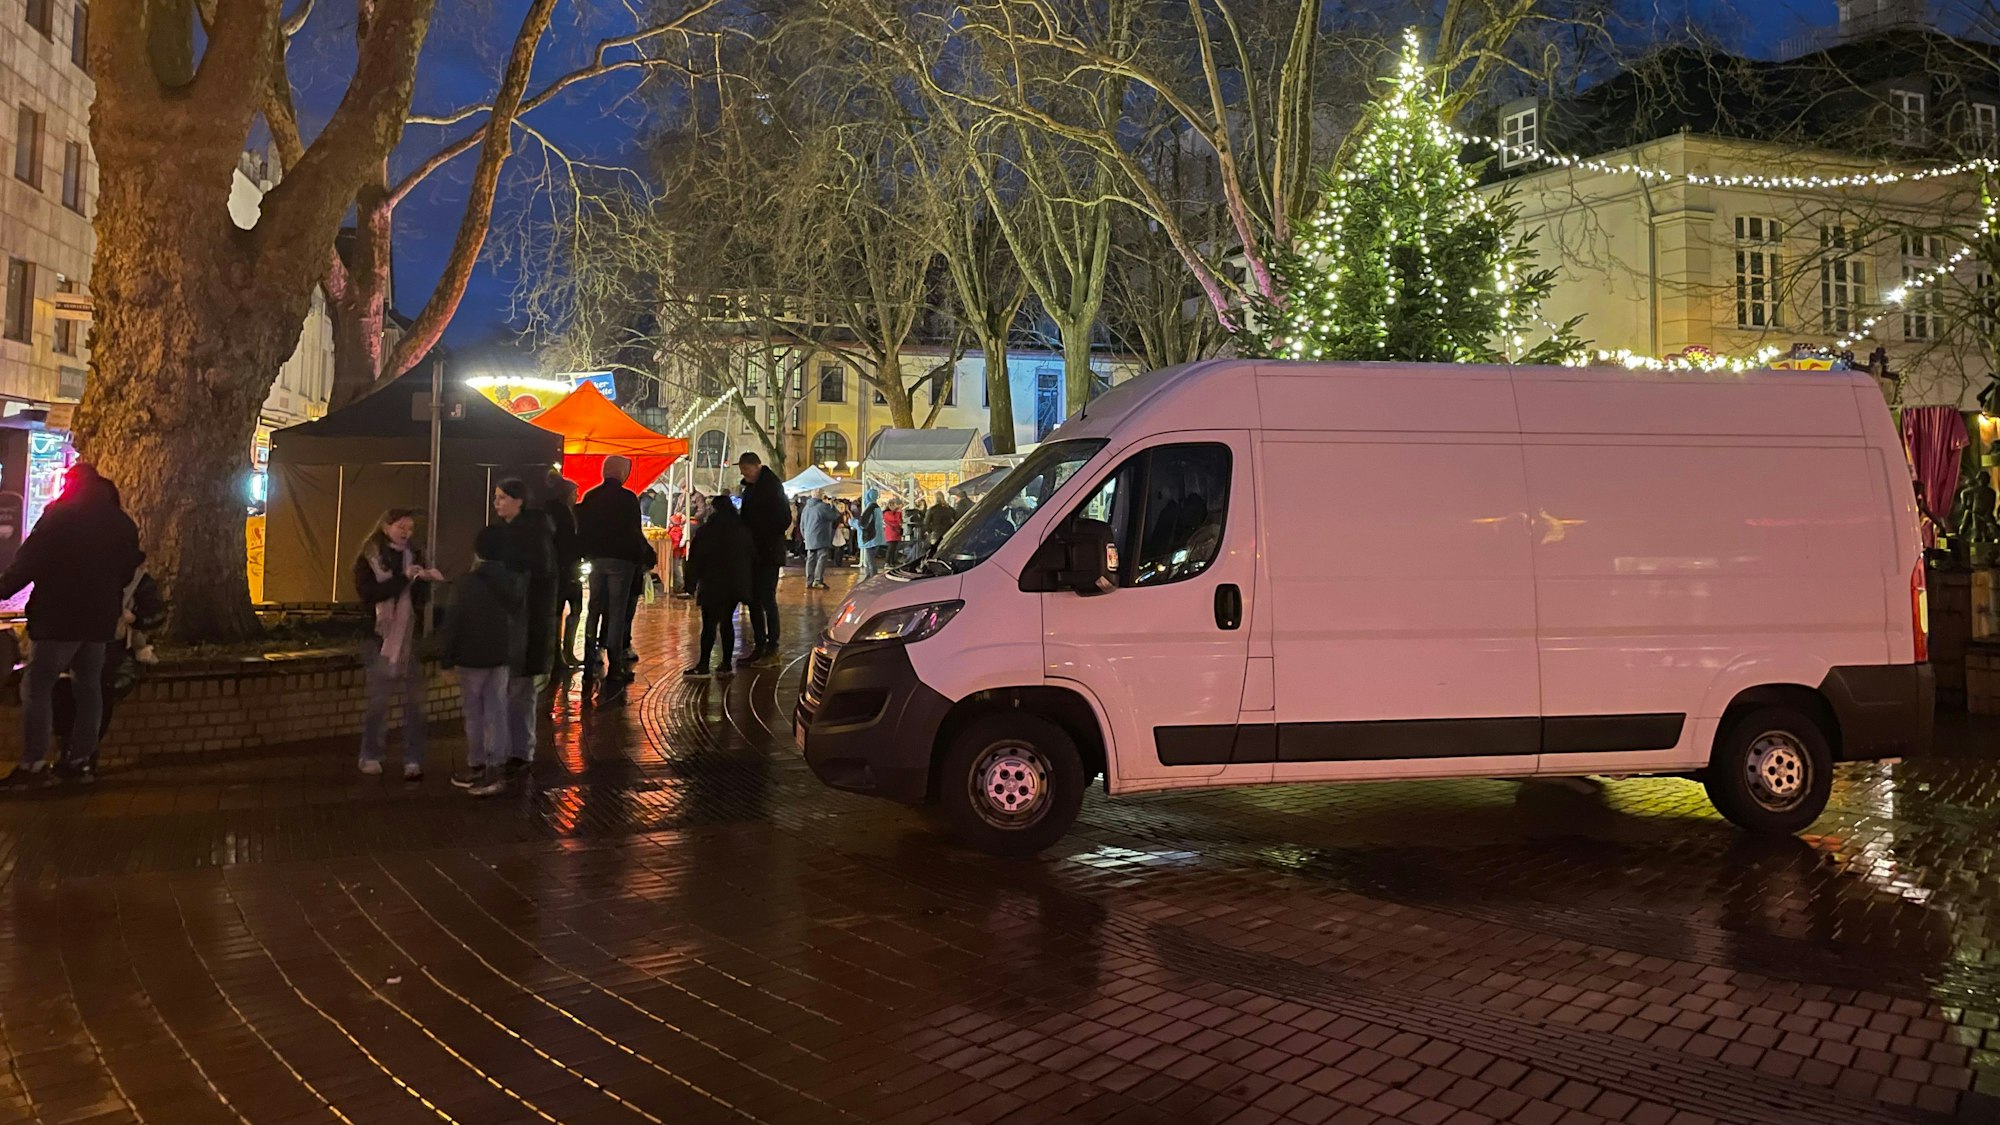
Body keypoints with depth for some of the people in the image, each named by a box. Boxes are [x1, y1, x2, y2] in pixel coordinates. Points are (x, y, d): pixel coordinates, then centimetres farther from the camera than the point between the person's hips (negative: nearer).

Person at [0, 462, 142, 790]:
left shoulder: (60, 516, -8)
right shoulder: (123, 523, 11)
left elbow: (29, 561, -12)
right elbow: (127, 571, 16)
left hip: (60, 616, -6)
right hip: (100, 618, 6)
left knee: (37, 687, -3)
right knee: (88, 687, 11)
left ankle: (32, 764, -8)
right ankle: (78, 758, 13)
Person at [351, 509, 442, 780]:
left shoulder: (415, 556, 8)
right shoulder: (368, 559, -1)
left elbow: (423, 599, 4)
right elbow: (368, 594, -16)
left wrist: (425, 580, -17)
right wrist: (403, 578, -23)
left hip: (412, 637, 2)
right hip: (382, 637, -2)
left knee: (414, 702, 1)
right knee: (378, 701, 5)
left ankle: (413, 760, 4)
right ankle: (371, 756, 17)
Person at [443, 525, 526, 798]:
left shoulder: (465, 585, -14)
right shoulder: (519, 583, -2)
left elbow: (453, 624, -12)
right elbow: (525, 618, 5)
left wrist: (448, 658, -4)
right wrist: (519, 652, 13)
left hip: (473, 657, -4)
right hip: (506, 656, 4)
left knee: (474, 712, 9)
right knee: (498, 711, 7)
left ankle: (477, 766, 17)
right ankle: (496, 767, 6)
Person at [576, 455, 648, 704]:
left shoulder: (590, 497, 6)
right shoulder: (627, 498, -9)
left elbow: (581, 531, 9)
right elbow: (634, 532, -9)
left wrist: (589, 554, 18)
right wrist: (640, 556, 3)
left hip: (597, 559, 5)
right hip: (621, 560, -5)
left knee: (594, 610, 15)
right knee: (616, 613, -4)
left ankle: (590, 663, 21)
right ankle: (614, 669, -7)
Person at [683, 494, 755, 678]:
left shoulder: (706, 531, -4)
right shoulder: (743, 530, 10)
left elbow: (696, 559, -5)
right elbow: (753, 557, 14)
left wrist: (692, 582, 0)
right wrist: (750, 583, 19)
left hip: (713, 585, -5)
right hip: (737, 584, 5)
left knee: (709, 623, -6)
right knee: (727, 621, 12)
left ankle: (703, 666, -10)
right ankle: (727, 663, 13)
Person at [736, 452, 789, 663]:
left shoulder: (772, 486, -9)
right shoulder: (750, 488, 16)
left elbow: (784, 519, -14)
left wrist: (770, 540, -15)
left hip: (768, 553, -8)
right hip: (753, 553, 8)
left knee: (767, 599, -8)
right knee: (754, 600, 8)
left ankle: (772, 646, -4)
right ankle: (760, 645, 13)